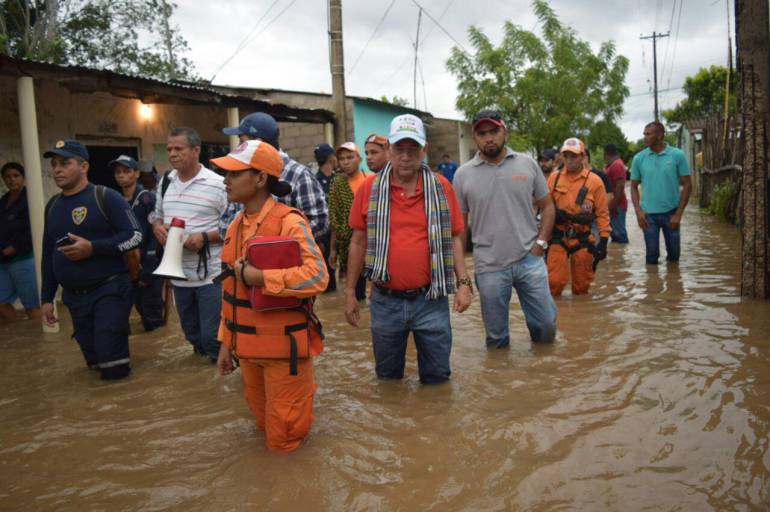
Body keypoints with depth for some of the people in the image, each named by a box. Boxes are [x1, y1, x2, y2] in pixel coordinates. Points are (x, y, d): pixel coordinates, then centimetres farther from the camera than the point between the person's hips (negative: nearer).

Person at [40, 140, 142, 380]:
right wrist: (47, 298, 15)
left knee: (112, 360, -8)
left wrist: (92, 248, -22)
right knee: (94, 361, 10)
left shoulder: (105, 197, -8)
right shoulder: (53, 205, 12)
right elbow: (48, 255, 17)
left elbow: (135, 235, -13)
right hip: (73, 297, 6)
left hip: (109, 291, -6)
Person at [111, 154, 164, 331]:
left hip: (150, 269, -6)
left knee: (153, 314, -1)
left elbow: (155, 236, -15)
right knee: (140, 309, 12)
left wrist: (147, 271, -17)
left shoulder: (148, 199, -10)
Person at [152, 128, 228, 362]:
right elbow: (156, 215, 20)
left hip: (210, 274, -6)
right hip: (178, 274, 6)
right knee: (192, 333, 20)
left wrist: (205, 237, -23)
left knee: (212, 335, -2)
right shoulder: (165, 182, 8)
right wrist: (157, 227, -3)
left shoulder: (217, 184, -12)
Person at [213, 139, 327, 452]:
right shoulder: (236, 226, 7)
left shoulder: (289, 221, -17)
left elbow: (317, 275, -29)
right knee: (263, 421, 22)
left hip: (283, 346, -7)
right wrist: (226, 342, 14)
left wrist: (258, 277, -26)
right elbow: (230, 288, 13)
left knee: (283, 439, 7)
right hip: (248, 345, 7)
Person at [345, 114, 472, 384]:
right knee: (388, 375, 19)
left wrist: (463, 283, -4)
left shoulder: (441, 187, -1)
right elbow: (358, 242, 4)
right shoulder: (369, 188, -1)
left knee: (437, 375, 12)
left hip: (431, 300, 0)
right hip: (385, 301, 1)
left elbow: (453, 239, 5)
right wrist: (350, 293, 4)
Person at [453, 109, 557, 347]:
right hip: (489, 267, -1)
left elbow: (546, 206, 9)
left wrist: (540, 242, -3)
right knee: (496, 338, 10)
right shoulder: (463, 174, -2)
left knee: (547, 323, 8)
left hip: (530, 260, 1)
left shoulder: (527, 164, 1)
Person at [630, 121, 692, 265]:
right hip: (649, 214, 1)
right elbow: (634, 186, 8)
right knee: (651, 255, 7)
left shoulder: (677, 155, -4)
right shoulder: (639, 158, 1)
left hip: (671, 212, 0)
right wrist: (638, 211, -5)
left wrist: (678, 214, -8)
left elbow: (687, 185, -2)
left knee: (674, 254, 12)